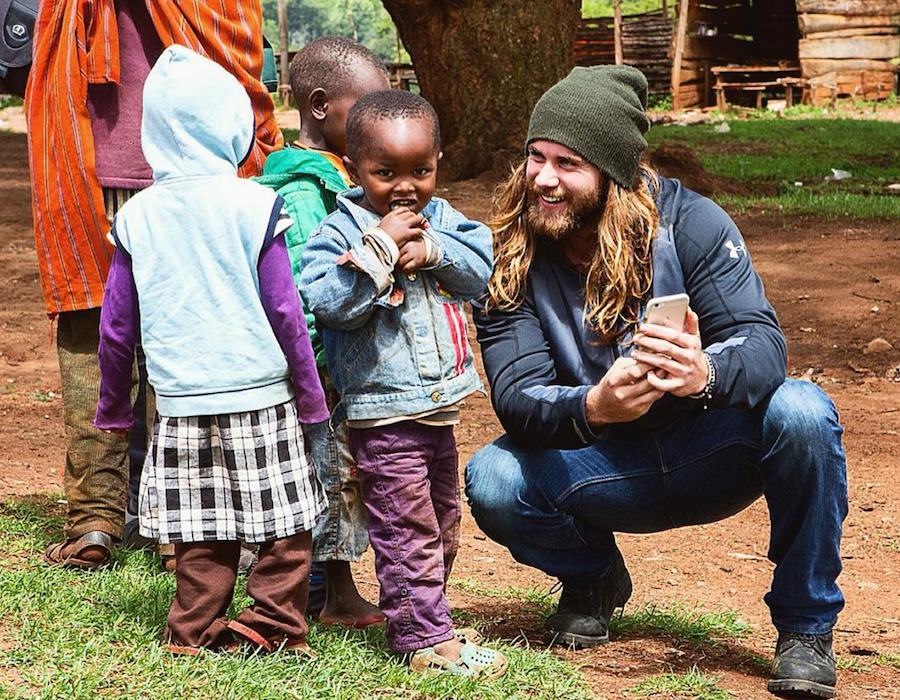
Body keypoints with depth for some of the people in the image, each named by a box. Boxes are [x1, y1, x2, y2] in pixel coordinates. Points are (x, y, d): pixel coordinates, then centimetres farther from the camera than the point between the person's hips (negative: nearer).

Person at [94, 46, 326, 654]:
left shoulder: (138, 215, 1)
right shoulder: (255, 205, -9)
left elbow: (117, 325, 5)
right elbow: (284, 310, -7)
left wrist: (114, 405, 18)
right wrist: (311, 395, 3)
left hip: (180, 400, 3)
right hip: (261, 395, -3)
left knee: (201, 535, 11)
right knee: (282, 525, 7)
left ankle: (196, 633, 14)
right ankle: (275, 627, 7)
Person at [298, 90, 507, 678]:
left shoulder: (440, 218, 6)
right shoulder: (341, 231, -11)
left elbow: (481, 270, -5)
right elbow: (328, 303, -23)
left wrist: (431, 250, -21)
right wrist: (380, 249, -27)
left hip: (439, 405, 7)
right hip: (383, 414, -7)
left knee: (443, 525, 20)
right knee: (408, 531, -3)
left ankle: (417, 617, 35)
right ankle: (426, 640, 3)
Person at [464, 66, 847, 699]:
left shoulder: (689, 222, -15)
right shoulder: (511, 260, -11)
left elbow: (763, 342, -23)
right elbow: (515, 398, -20)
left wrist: (706, 374, -48)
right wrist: (592, 408, -44)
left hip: (712, 452, -1)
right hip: (609, 469, 2)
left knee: (801, 413, -32)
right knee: (492, 483, -27)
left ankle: (806, 626, -12)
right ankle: (594, 580, 9)